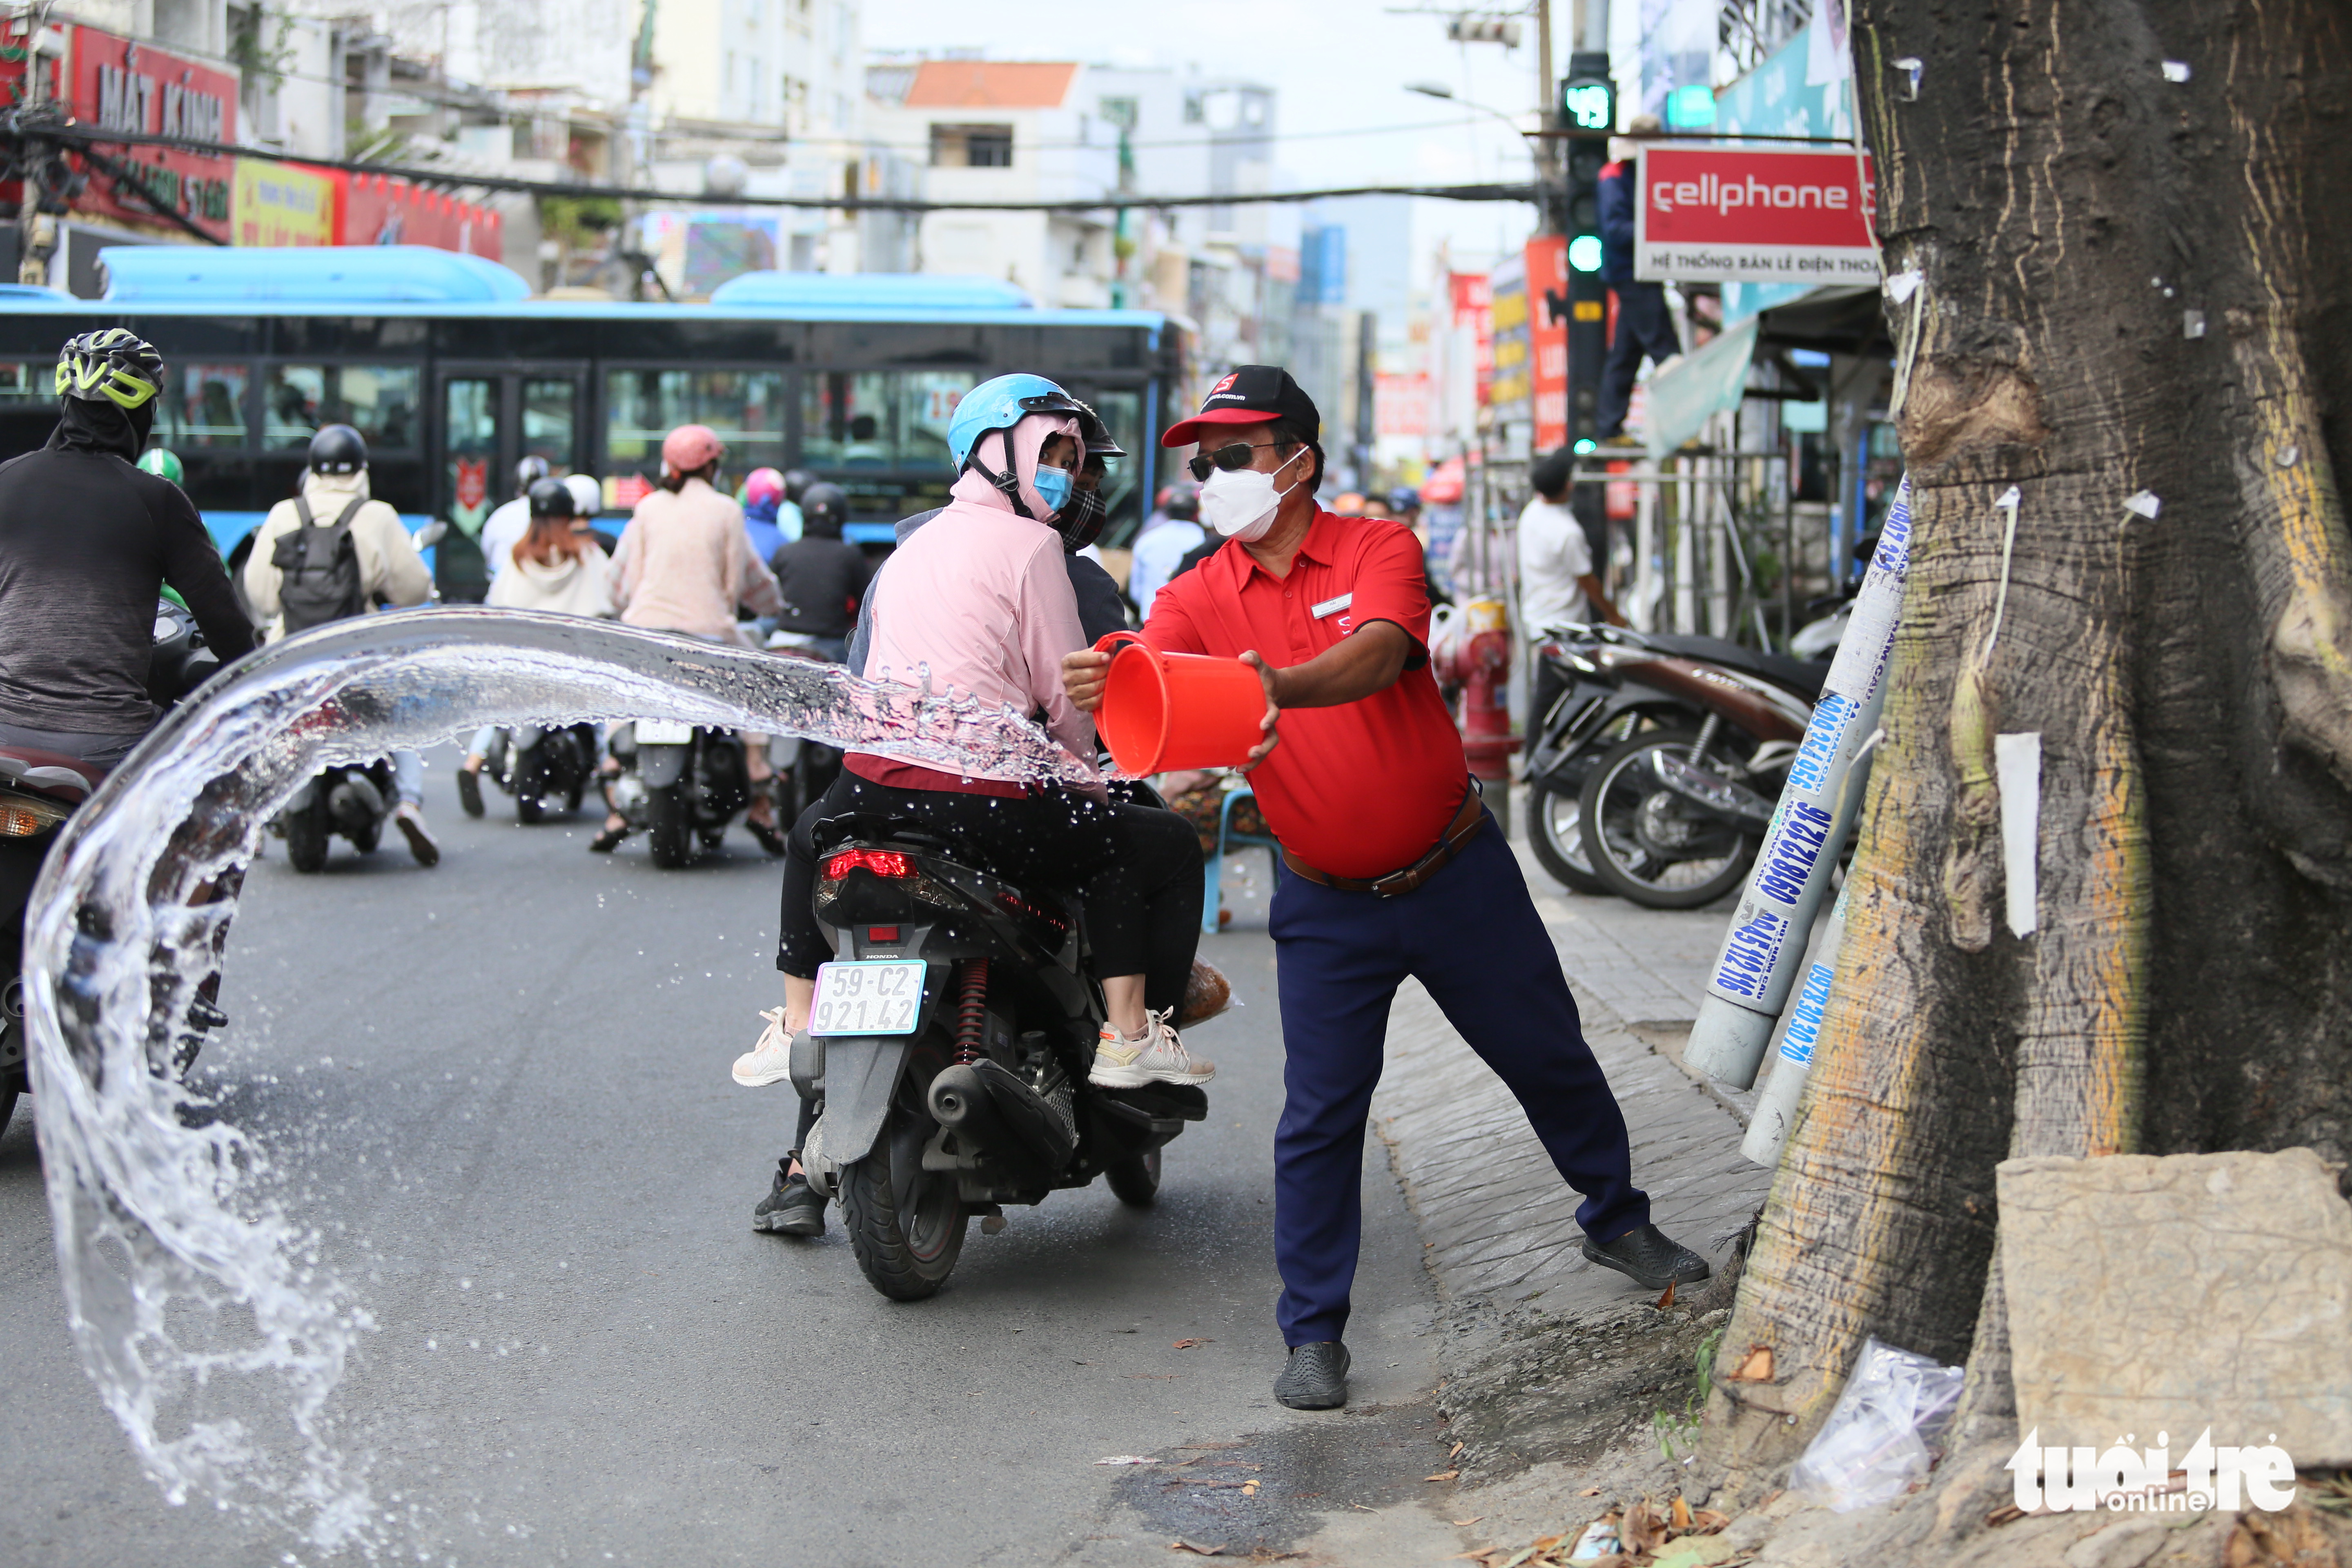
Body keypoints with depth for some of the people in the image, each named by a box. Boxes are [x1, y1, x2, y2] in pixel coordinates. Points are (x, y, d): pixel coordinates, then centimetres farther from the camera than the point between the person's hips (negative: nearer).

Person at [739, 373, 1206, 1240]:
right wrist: (1089, 776, 19)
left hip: (872, 780, 7)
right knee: (1167, 847, 8)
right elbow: (1062, 690, 0)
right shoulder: (1030, 544, 0)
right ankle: (1132, 1034, 1)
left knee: (811, 837, 42)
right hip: (982, 798, -7)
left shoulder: (911, 548, 24)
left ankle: (793, 1028, 37)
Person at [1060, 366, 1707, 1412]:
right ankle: (1313, 1332, 8)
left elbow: (1375, 656, -29)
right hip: (1327, 904, 1)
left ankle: (1616, 1220, 37)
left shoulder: (1380, 550, -9)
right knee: (1319, 1117, -3)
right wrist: (1099, 692, -47)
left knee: (1549, 1060, 13)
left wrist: (1280, 684, -50)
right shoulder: (1199, 597, -3)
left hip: (1457, 873, 0)